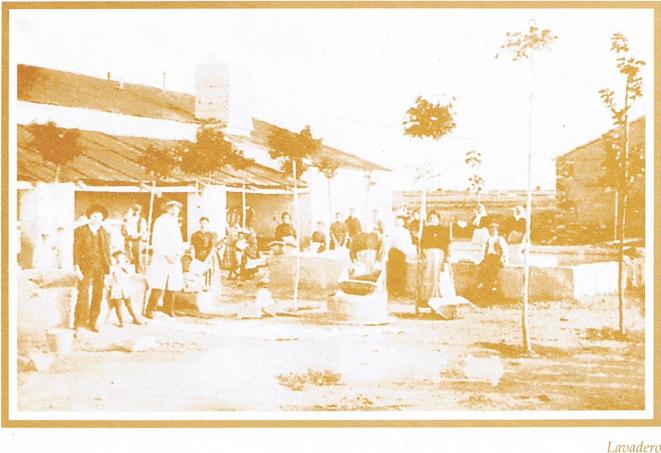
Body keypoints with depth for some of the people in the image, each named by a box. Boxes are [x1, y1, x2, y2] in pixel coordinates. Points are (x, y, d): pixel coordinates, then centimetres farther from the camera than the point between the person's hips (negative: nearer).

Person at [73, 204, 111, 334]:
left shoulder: (104, 233, 12)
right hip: (86, 268, -4)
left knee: (98, 296, 6)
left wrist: (108, 270, 8)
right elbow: (76, 250, -2)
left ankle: (92, 323, 15)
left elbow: (107, 253, 12)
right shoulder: (80, 231, 3)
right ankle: (79, 325, -7)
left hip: (100, 269, 4)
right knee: (83, 296, -9)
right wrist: (76, 267, -11)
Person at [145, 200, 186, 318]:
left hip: (174, 259, 7)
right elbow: (156, 242, -11)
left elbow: (179, 241, 20)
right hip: (161, 259, -7)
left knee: (172, 286, 9)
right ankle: (150, 310, -6)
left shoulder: (175, 223, 17)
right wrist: (167, 255, -17)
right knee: (158, 288, -11)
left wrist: (179, 254, 1)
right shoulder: (160, 222, -5)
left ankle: (168, 308, 23)